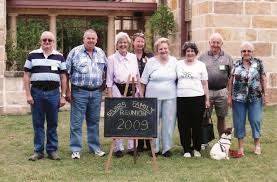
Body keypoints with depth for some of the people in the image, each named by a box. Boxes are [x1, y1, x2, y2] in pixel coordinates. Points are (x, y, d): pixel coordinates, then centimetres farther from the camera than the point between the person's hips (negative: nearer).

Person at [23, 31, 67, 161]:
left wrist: (63, 96, 3)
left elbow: (63, 77, 9)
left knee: (53, 123, 6)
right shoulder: (32, 55, 5)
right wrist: (28, 94, -4)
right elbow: (26, 76, 4)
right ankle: (38, 151, 12)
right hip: (37, 92, -1)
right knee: (38, 124, 4)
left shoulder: (59, 57, 8)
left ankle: (52, 150, 15)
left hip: (53, 92, 1)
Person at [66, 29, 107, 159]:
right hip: (79, 91, -4)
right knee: (76, 122, -2)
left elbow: (106, 70, 19)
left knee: (94, 121, 11)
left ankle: (95, 147, 21)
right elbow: (67, 73, -2)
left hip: (96, 92, 4)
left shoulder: (101, 53, 10)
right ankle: (75, 150, 4)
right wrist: (67, 91, -6)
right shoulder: (75, 52, -2)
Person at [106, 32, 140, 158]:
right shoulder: (112, 58, 1)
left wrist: (138, 91, 9)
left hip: (132, 90, 3)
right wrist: (110, 96, -5)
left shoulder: (133, 57, 10)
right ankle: (118, 148, 6)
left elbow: (137, 75, 15)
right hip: (118, 90, -3)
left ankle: (131, 146, 13)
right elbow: (109, 79, 0)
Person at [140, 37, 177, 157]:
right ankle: (154, 148, 13)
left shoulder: (174, 61, 7)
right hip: (153, 97, -1)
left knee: (169, 122, 2)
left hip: (170, 97, 2)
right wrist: (141, 96, 0)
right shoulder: (151, 62, 2)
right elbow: (143, 82, 4)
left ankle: (167, 148, 13)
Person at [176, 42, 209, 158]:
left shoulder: (201, 65, 8)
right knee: (183, 125, 3)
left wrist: (207, 99, 3)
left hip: (197, 98, -1)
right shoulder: (178, 64, 11)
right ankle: (186, 149, 13)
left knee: (197, 125, 3)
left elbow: (205, 84, 7)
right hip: (181, 99, 1)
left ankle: (197, 149, 16)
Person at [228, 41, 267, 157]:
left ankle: (257, 145, 20)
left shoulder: (258, 63, 1)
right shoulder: (236, 64, 4)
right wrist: (229, 96, 3)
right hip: (238, 98, 1)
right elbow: (231, 80, 7)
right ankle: (241, 147, 12)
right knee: (239, 122, 4)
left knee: (255, 120, 3)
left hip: (255, 98, -1)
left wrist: (264, 94, 1)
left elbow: (263, 79, 4)